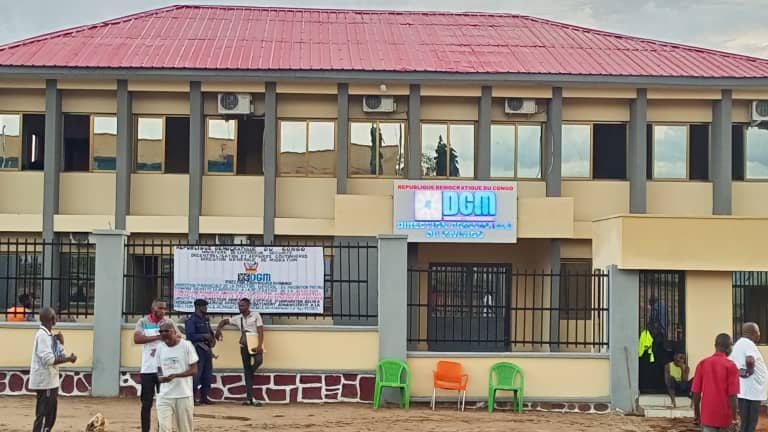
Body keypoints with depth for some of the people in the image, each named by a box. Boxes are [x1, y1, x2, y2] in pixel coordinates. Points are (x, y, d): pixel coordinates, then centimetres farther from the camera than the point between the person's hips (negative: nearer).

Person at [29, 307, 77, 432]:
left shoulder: (50, 335, 13)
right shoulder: (42, 335, -15)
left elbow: (61, 356, 15)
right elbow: (48, 360, -24)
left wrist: (61, 343, 0)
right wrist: (69, 359, -19)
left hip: (51, 382, 10)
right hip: (44, 382, -10)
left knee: (50, 417, 15)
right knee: (43, 417, -9)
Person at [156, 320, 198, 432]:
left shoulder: (186, 345, -6)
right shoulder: (160, 347, 7)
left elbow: (194, 370, -8)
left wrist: (175, 375, -21)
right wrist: (160, 377, -8)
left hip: (184, 395, -3)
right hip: (165, 395, 3)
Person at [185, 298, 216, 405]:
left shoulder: (206, 319, 15)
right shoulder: (191, 320, -10)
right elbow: (190, 336, -18)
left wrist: (212, 338, 6)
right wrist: (204, 336, -19)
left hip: (207, 349, 8)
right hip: (197, 348, -8)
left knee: (207, 374, 10)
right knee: (196, 374, -9)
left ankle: (204, 396, 18)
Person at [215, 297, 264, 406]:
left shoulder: (255, 315, 1)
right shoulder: (237, 318, 12)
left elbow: (260, 331, -8)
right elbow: (224, 321, 23)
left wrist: (260, 345, -20)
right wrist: (218, 329, 2)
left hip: (255, 344, -4)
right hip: (244, 346, 4)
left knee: (259, 360, -33)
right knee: (246, 370, 2)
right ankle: (249, 398, 5)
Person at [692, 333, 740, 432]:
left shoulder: (702, 363, 0)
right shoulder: (730, 366, -9)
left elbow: (696, 392, 2)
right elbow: (732, 395, -14)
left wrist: (696, 414, 12)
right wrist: (735, 418, -9)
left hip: (707, 415, 2)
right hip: (725, 416, -2)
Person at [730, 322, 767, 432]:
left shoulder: (738, 344, 17)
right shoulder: (749, 344, -15)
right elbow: (750, 360, -34)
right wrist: (750, 371, -17)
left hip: (743, 390, 10)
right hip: (751, 391, -10)